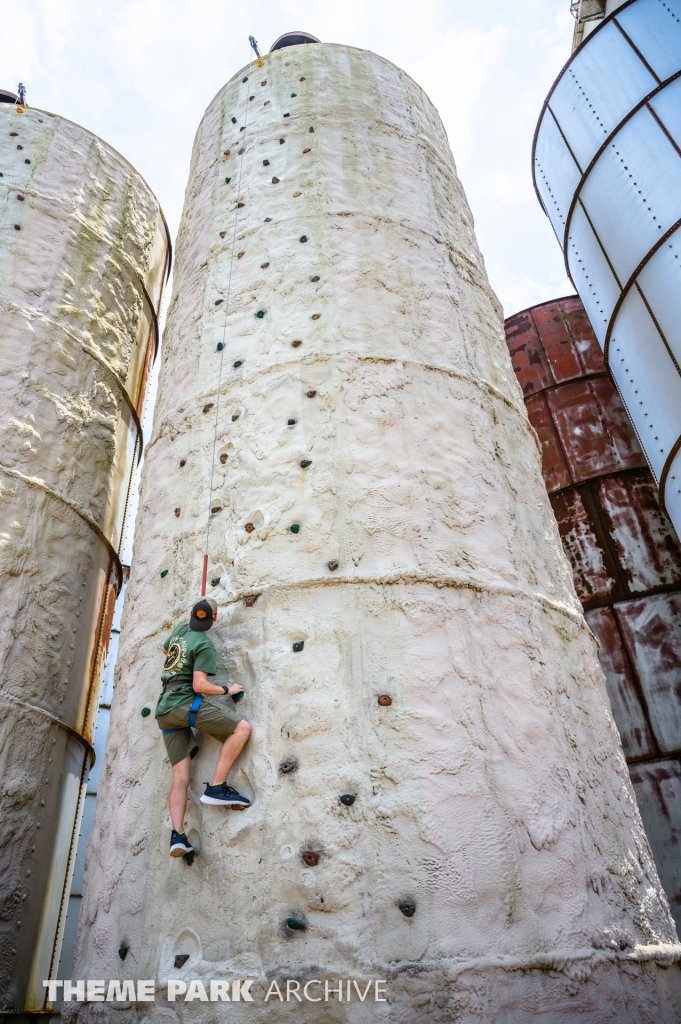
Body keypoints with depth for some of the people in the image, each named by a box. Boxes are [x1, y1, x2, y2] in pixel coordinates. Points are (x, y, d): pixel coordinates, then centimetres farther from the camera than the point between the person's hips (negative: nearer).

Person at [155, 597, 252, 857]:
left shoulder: (180, 629, 14)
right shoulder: (205, 644, -9)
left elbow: (166, 650, 36)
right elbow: (199, 685, -17)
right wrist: (228, 690, -2)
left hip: (165, 709, 8)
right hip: (186, 702, -8)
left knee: (181, 777, 4)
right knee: (242, 728, -9)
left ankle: (177, 836, -7)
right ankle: (216, 787, -13)